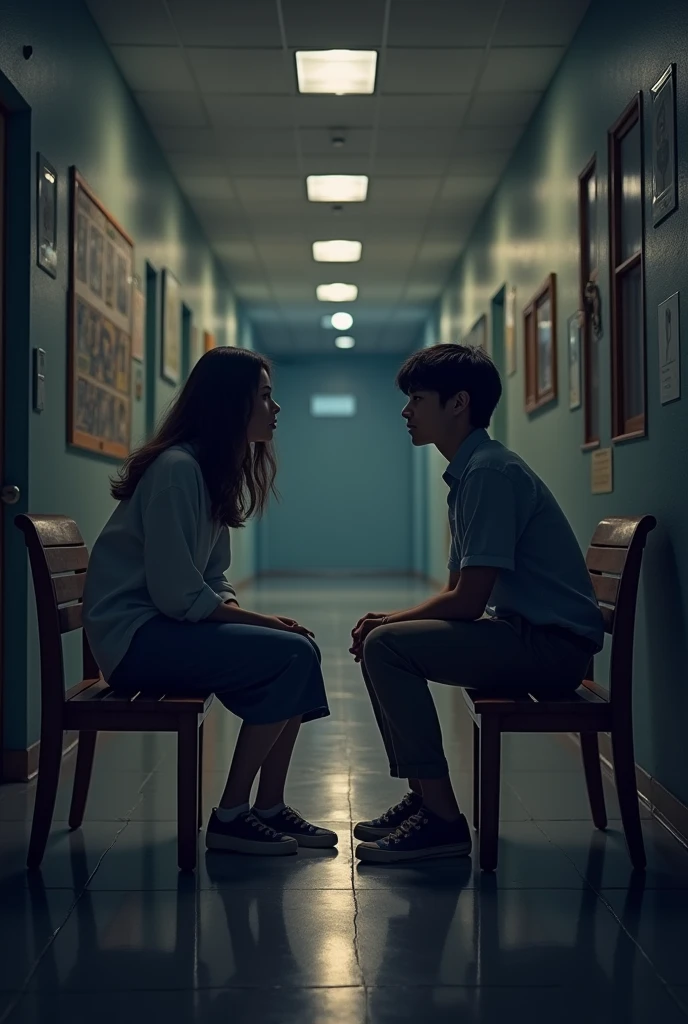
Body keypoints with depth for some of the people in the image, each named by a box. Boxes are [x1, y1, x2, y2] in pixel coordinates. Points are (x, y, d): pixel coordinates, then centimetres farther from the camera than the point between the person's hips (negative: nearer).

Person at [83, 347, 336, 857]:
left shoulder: (217, 470, 12)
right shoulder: (176, 469, -18)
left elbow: (212, 582, 12)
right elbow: (179, 595, -22)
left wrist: (262, 620, -5)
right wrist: (262, 621, -14)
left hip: (168, 624, 9)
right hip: (134, 636, -9)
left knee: (299, 651, -2)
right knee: (290, 654, -18)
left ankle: (269, 807, 5)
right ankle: (230, 816, -9)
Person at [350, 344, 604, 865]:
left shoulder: (490, 472, -17)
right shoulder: (470, 472, 15)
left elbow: (468, 601, -20)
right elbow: (458, 592, 18)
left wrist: (388, 621, -6)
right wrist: (388, 619, 3)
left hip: (555, 644, -10)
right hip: (528, 634, 10)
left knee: (386, 647, -19)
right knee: (379, 641, 12)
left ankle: (442, 819, -13)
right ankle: (423, 798, 15)